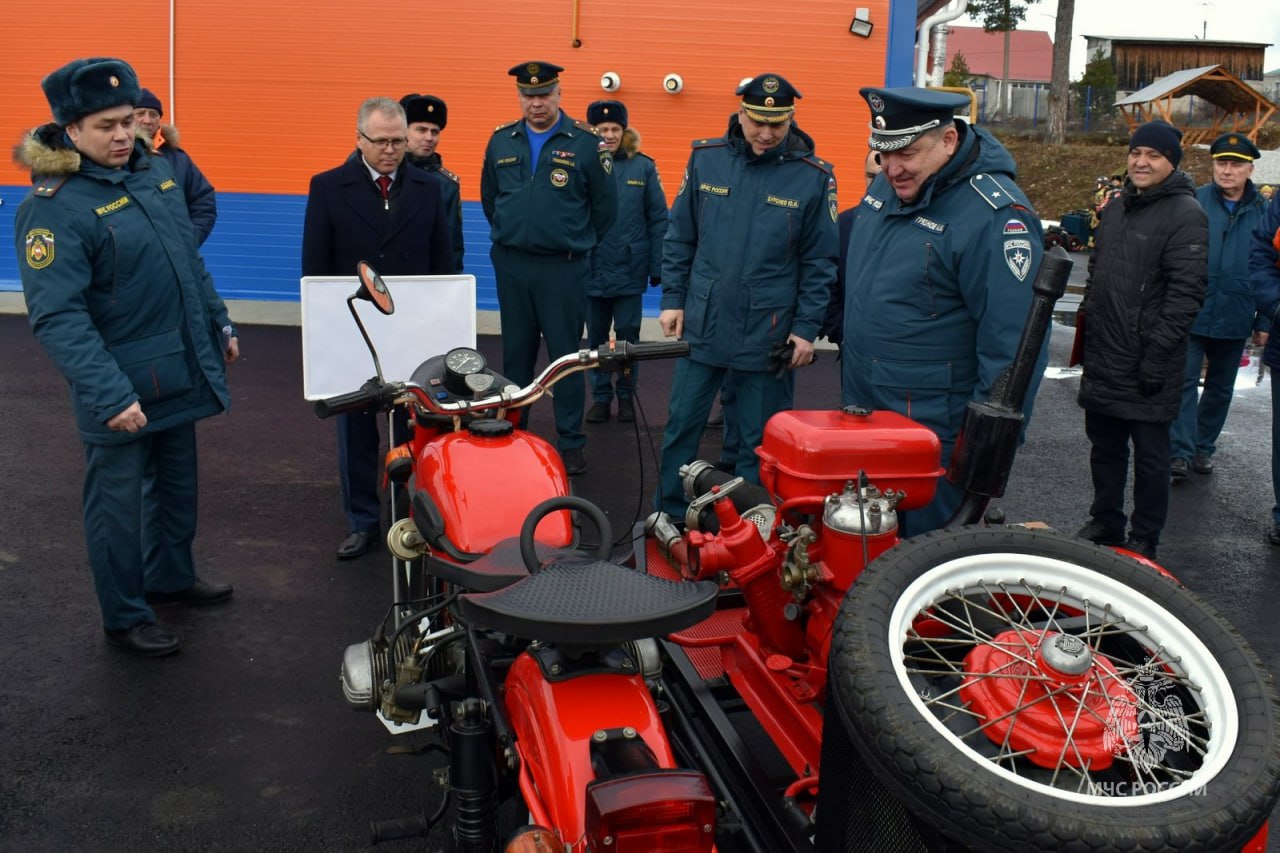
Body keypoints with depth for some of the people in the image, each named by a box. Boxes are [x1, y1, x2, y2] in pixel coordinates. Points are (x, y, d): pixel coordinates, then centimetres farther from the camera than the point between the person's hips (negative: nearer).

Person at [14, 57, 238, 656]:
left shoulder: (154, 169, 4)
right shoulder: (53, 206, -20)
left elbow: (190, 258, 16)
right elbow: (56, 317, -26)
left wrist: (218, 325, 18)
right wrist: (107, 394, -33)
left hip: (180, 373, 7)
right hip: (121, 389, -7)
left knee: (178, 486, 22)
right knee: (120, 502, 8)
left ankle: (173, 577, 44)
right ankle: (124, 618, 25)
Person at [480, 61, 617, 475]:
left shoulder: (586, 142, -5)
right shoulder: (501, 140, 7)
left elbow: (605, 204, 2)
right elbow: (489, 196, 20)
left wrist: (578, 243, 9)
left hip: (564, 268, -3)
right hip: (511, 266, 4)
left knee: (566, 355, 2)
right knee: (515, 354, 12)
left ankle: (570, 443, 11)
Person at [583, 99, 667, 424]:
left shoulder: (643, 166, -2)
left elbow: (657, 220, -1)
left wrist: (658, 268, -3)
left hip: (630, 271, 0)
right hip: (591, 271, 0)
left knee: (628, 336, 10)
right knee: (596, 337, 12)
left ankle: (626, 395, 25)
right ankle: (600, 397, 25)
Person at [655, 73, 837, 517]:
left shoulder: (813, 177, -5)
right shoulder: (706, 159, 1)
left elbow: (819, 262, -1)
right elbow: (679, 238, 8)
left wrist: (807, 328, -5)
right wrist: (673, 300, 4)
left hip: (769, 336, -2)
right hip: (703, 325, 2)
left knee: (757, 441, 9)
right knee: (681, 427, 10)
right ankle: (668, 517, 26)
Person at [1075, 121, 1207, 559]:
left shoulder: (1186, 214, -11)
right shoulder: (1116, 207, 13)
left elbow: (1186, 293, -17)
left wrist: (1158, 354, -20)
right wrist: (1086, 323, 19)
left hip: (1147, 367, -7)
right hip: (1102, 359, 7)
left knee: (1149, 456, 4)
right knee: (1104, 448, 17)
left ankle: (1143, 541, 16)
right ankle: (1104, 523, 32)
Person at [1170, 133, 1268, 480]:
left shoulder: (1263, 212, 3)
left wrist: (1264, 321, 2)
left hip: (1234, 319, 3)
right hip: (1191, 314, -3)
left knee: (1220, 388, 13)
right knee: (1185, 382, -7)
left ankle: (1203, 448, 26)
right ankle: (1180, 451, -4)